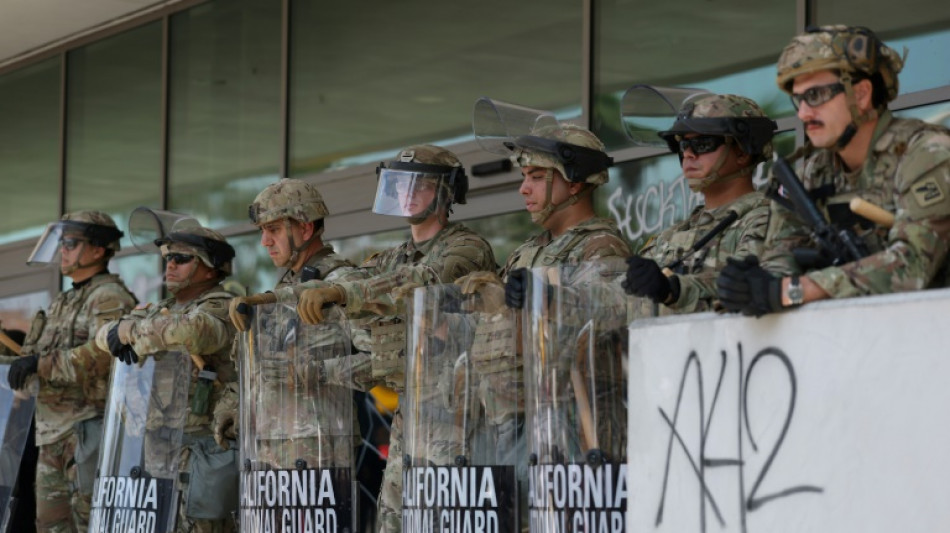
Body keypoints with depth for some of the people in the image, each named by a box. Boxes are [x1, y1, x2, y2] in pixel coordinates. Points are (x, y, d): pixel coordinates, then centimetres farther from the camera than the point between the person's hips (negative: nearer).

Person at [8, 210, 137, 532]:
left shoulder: (109, 298, -9)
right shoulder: (62, 303, 21)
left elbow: (99, 356, -25)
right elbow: (40, 355, 28)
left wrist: (40, 363, -23)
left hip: (86, 430, -10)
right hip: (53, 433, 10)